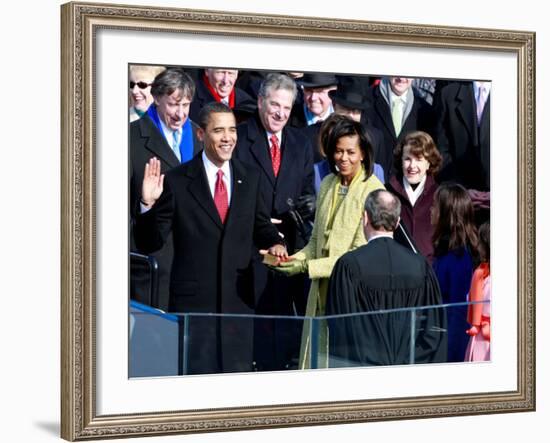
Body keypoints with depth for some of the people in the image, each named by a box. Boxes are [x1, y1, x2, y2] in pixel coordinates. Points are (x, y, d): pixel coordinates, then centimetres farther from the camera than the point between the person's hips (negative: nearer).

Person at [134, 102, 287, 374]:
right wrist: (149, 204, -20)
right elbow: (148, 244, -4)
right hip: (192, 300, -3)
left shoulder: (250, 179, 8)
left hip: (239, 298, 3)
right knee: (196, 374, 2)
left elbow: (260, 227, 19)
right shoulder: (176, 181, -4)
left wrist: (274, 243, -2)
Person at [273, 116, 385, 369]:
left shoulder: (373, 191, -11)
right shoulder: (328, 184, 10)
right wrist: (296, 259, -2)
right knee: (315, 364, 6)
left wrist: (308, 266, -16)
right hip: (321, 291, 6)